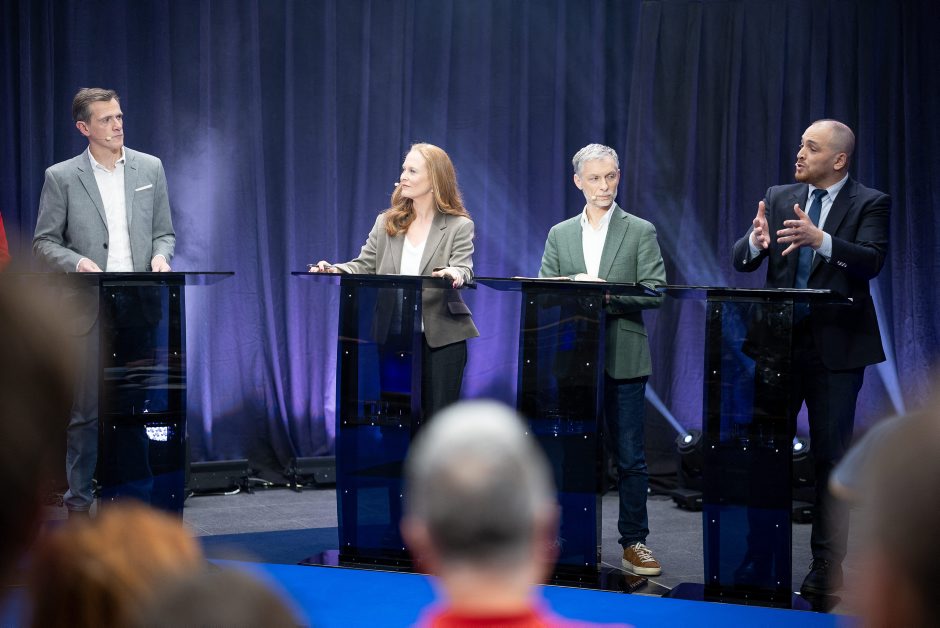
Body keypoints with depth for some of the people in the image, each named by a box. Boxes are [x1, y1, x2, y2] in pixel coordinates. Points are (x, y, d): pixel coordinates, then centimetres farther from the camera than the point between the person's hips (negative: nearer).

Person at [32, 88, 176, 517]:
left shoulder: (150, 168, 9)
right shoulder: (61, 178, 1)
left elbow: (164, 232, 14)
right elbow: (43, 243, 3)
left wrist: (161, 255, -7)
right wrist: (76, 262, -15)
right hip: (90, 309, -2)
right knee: (86, 410, 2)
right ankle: (78, 501, 11)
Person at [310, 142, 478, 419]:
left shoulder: (459, 226, 1)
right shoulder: (386, 223, 12)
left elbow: (464, 269, -12)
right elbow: (364, 266, 7)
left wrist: (454, 274, -36)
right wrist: (334, 270, -13)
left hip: (441, 336, -3)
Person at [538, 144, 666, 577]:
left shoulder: (640, 232, 2)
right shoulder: (560, 234, 12)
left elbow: (655, 293, -7)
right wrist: (576, 287, -15)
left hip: (623, 359, -3)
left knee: (629, 456, 0)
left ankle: (634, 542, 7)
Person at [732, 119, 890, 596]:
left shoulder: (869, 204, -3)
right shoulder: (777, 198, 8)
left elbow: (872, 260, -20)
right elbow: (741, 260, 1)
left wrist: (821, 240, -36)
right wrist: (756, 242, -23)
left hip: (836, 346, -4)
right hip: (780, 341, 4)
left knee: (831, 457, 2)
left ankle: (826, 566, 10)